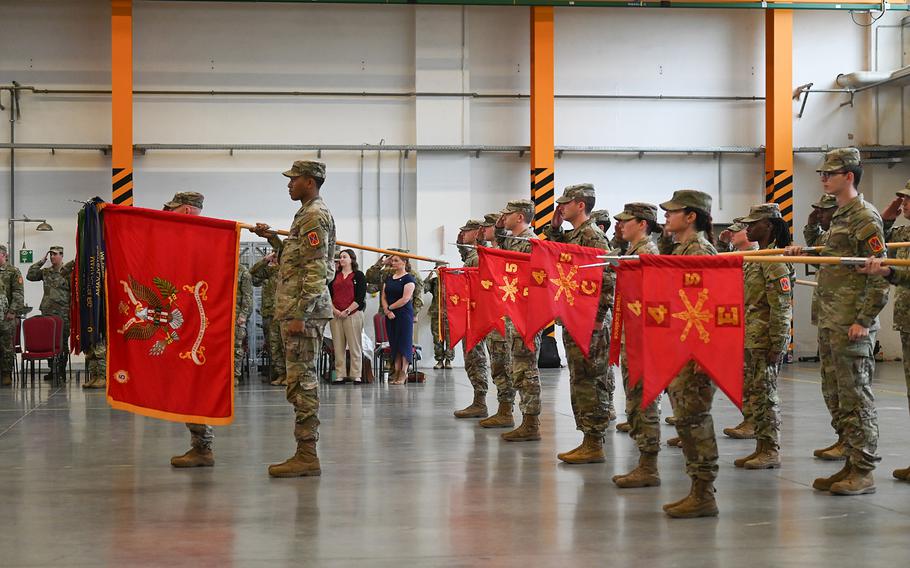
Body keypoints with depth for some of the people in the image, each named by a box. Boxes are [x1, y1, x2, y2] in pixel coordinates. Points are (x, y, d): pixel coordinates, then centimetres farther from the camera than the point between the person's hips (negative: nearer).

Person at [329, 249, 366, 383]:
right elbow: (329, 294, 11)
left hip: (353, 314, -4)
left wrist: (347, 311, -11)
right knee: (338, 346, 2)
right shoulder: (335, 276, 16)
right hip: (335, 315, 4)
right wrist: (334, 310, -5)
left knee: (354, 346, -4)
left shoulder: (358, 275, 4)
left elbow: (360, 297, -4)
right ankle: (340, 375, 4)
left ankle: (356, 375, -2)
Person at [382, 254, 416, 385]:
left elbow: (405, 299, -14)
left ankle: (403, 373, -4)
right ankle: (396, 372, 8)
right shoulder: (389, 279, 15)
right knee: (394, 343, 5)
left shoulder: (408, 279, -6)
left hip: (404, 315, -6)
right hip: (390, 316, 7)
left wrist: (389, 307, -9)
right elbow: (384, 297, 10)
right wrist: (387, 311, -7)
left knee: (404, 343, -6)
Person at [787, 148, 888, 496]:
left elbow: (880, 274, -16)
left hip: (852, 326, -10)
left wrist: (864, 321, -19)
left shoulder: (865, 217, -11)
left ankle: (864, 471, 1)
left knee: (855, 396, -5)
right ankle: (851, 463, 19)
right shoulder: (839, 217, 18)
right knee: (835, 395, 12)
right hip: (829, 324, 10)